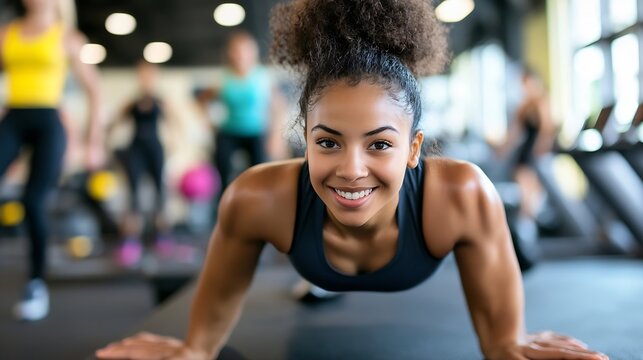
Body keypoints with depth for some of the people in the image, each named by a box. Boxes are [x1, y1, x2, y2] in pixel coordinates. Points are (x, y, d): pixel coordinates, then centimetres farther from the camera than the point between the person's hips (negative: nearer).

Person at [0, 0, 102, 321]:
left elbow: (93, 88, 6)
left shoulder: (67, 36, 5)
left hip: (48, 122, -3)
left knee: (33, 200, -11)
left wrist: (93, 140, 1)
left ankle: (37, 285, 2)